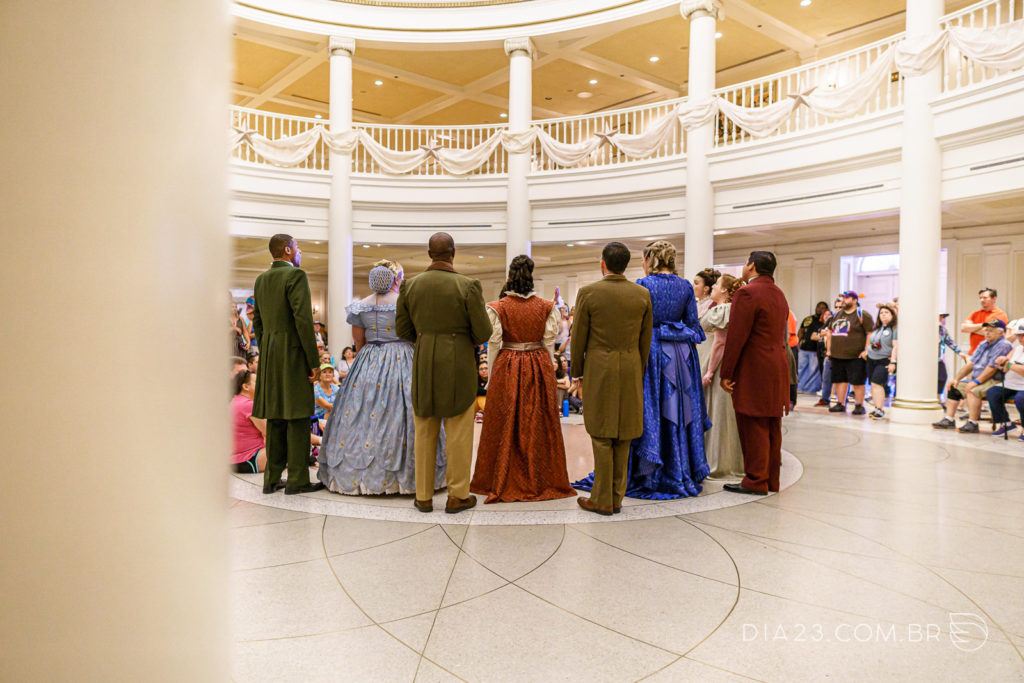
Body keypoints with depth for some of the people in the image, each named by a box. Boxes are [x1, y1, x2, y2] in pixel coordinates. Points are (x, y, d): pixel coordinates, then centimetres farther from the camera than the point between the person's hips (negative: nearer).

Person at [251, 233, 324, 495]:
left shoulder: (261, 279, 14)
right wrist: (314, 362, -14)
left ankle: (272, 478, 17)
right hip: (293, 354, -8)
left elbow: (257, 321, 17)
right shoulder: (296, 275, -10)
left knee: (275, 419, 12)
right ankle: (297, 480, 2)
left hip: (269, 355, 8)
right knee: (297, 418, -2)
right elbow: (303, 320, -17)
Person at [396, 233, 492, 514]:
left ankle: (424, 496, 20)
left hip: (423, 364, 3)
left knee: (424, 432, 13)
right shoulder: (468, 286, -11)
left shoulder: (410, 285, -1)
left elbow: (403, 328, 6)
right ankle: (457, 496, 14)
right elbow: (483, 332, -8)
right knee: (459, 432, 7)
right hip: (458, 364, -3)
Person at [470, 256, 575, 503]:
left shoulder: (497, 308, -7)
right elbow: (549, 343, 2)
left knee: (505, 425, 8)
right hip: (539, 369, 1)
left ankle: (503, 483, 17)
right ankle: (540, 481, 19)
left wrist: (492, 377, 6)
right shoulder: (546, 308, -2)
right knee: (538, 424, 10)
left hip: (507, 370, -1)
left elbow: (493, 346, -3)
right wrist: (545, 370, 13)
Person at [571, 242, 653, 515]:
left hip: (599, 369, -3)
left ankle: (602, 500, 8)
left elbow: (578, 338, -3)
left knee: (601, 436, 3)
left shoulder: (588, 293, -7)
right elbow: (646, 339, 7)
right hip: (631, 369, 4)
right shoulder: (642, 294, 2)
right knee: (623, 436, 11)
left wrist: (576, 371, 8)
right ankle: (617, 497, 18)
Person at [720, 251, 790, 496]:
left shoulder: (747, 293, -14)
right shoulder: (779, 294, 15)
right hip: (777, 369, 9)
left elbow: (736, 337, -17)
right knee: (772, 429, 13)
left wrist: (726, 373, -13)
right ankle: (771, 480, 21)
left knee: (754, 429, -2)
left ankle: (756, 482, 4)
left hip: (754, 372, -9)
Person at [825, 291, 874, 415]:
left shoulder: (862, 315, -5)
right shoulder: (837, 314, 14)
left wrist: (866, 351, -15)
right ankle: (840, 404, 18)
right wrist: (829, 349, 15)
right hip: (836, 355, 6)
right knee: (840, 380, 10)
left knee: (858, 382, -1)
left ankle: (859, 406, 6)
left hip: (855, 356, -6)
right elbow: (830, 331, 22)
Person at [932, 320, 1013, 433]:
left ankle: (972, 424, -30)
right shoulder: (983, 344, 18)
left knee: (973, 390, -33)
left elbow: (992, 368, -21)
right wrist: (957, 379, 9)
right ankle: (949, 420, -1)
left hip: (994, 381, -10)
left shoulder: (1003, 345, -12)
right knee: (953, 387, 5)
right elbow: (971, 364, 18)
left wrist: (976, 382, -23)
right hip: (977, 379, 10)